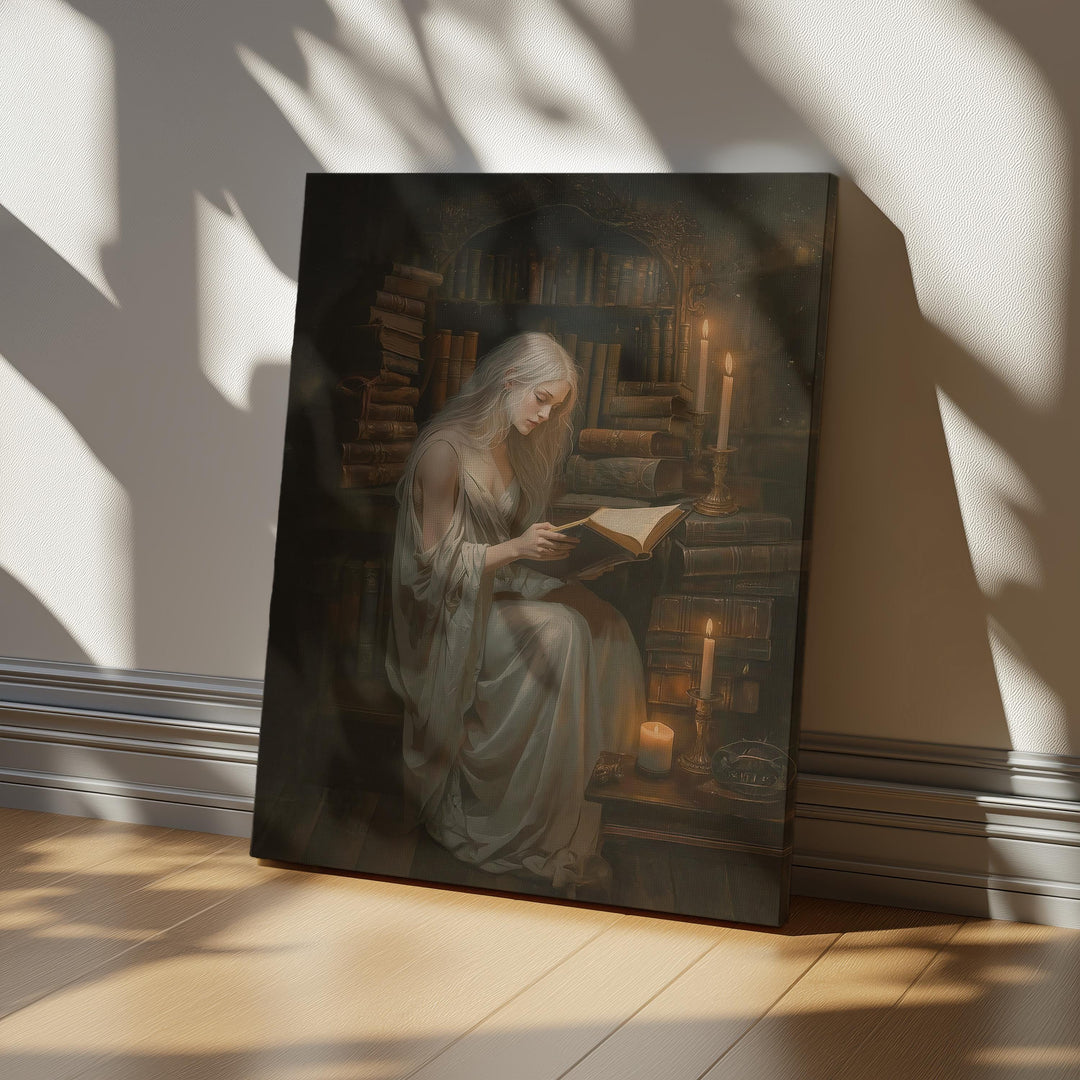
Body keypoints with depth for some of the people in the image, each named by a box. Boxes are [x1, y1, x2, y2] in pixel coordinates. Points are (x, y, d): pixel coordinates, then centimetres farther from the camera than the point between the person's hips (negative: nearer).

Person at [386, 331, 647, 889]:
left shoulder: (511, 446, 10)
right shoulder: (445, 451, -18)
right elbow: (437, 560, -18)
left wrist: (556, 540, -1)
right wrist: (518, 547, -27)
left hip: (500, 586, 8)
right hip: (450, 611, -8)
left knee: (600, 619, -16)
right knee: (558, 632, -29)